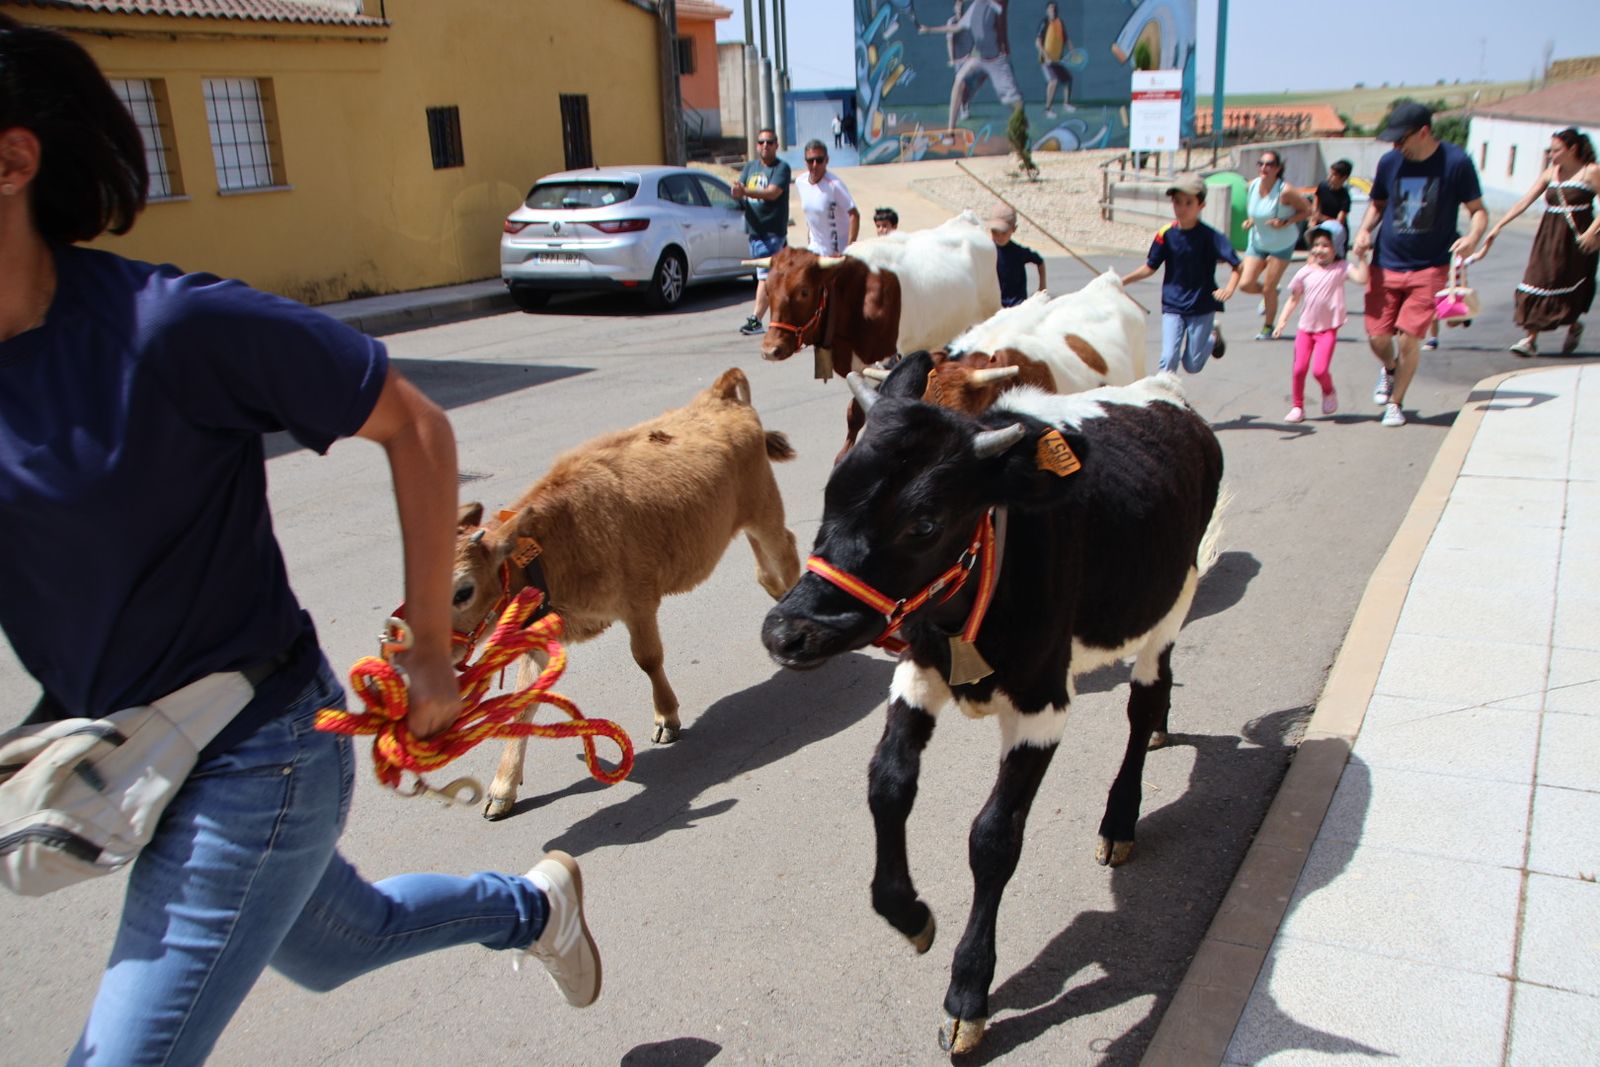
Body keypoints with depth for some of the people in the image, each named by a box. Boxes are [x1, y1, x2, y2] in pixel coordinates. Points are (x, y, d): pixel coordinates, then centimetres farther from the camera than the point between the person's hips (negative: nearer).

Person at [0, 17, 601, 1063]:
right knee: (338, 943, 28)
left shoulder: (166, 325, -24)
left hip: (249, 762, -7)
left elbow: (414, 426, -16)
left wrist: (430, 655, -11)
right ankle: (533, 905, 53)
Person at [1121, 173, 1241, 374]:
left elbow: (1237, 265, -12)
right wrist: (1122, 281, -6)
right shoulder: (1166, 234, -7)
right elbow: (1150, 267, 4)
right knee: (1169, 358, -12)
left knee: (1192, 365, 8)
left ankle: (1214, 336, 38)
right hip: (1172, 307, 1)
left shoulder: (1210, 236, -13)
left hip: (1202, 307, -1)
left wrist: (1229, 288, -30)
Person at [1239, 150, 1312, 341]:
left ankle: (1268, 328, 20)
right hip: (1257, 242, 5)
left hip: (1281, 246, -5)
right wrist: (1250, 220, -6)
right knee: (1246, 284, -4)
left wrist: (1286, 222, -26)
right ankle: (1269, 294, 31)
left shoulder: (1284, 191, -23)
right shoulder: (1252, 185, -7)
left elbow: (1307, 210, -13)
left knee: (1268, 288, -2)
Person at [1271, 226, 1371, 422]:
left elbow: (1362, 278, -21)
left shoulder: (1341, 268, -4)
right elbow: (1293, 300, 10)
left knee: (1319, 370, -13)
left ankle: (1329, 392, 20)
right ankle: (1297, 407, 15)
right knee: (1299, 369, -1)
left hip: (1328, 329, -3)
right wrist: (1282, 321, 1)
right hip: (1305, 327, 3)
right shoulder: (1305, 272, 2)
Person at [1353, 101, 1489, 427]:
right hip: (1386, 264, 3)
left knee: (1408, 339, -8)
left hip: (1429, 268, -3)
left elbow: (1478, 209, -1)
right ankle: (1389, 369, 38)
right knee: (1377, 336, 1)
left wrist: (1473, 237, -21)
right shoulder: (1389, 162, 1)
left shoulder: (1456, 162, -8)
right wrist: (1365, 230, -4)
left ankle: (1395, 403, 14)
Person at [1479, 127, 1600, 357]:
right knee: (1538, 283, -4)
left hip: (1578, 239, -4)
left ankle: (1574, 326, 31)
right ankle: (1530, 339, -3)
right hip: (1549, 238, 4)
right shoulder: (1551, 173, 8)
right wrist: (1498, 227, 0)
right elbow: (1525, 202, 6)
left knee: (1571, 287, 3)